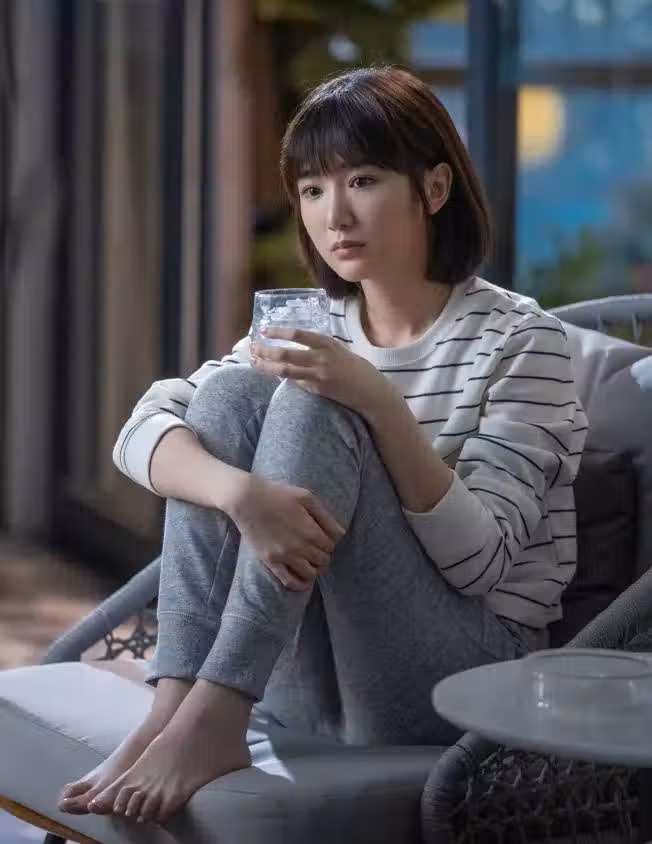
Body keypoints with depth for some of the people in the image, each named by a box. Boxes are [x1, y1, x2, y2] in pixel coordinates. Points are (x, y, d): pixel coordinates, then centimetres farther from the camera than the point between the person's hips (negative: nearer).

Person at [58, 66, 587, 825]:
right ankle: (177, 703, -25)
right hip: (315, 687, 5)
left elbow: (479, 560, -15)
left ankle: (211, 720, -32)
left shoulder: (519, 339, -5)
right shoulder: (313, 332, 10)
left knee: (313, 408, -23)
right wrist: (242, 490, -29)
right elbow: (143, 431, -7)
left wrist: (380, 403, -28)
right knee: (230, 392, -13)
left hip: (467, 676, -5)